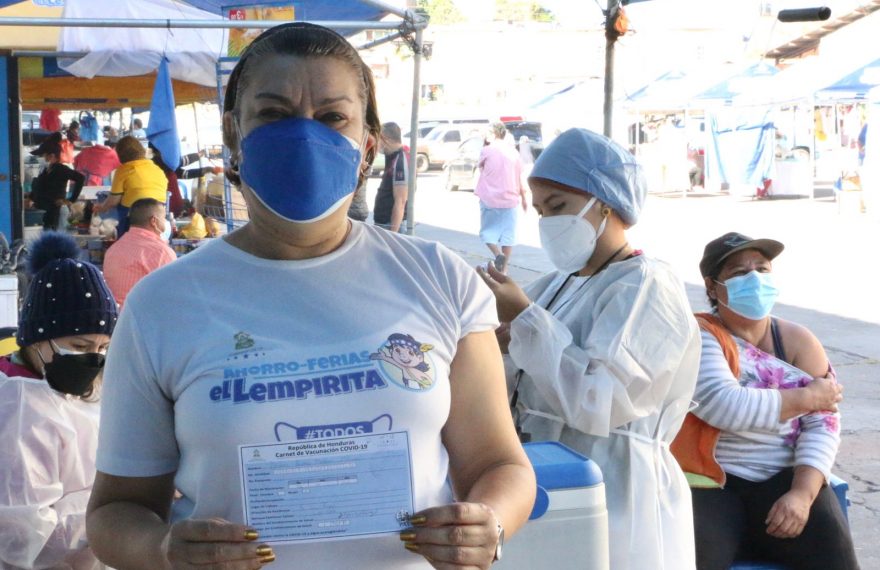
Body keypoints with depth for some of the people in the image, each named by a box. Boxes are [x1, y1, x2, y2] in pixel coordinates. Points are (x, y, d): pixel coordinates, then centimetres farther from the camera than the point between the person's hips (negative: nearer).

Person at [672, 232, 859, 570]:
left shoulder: (797, 340, 9)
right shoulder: (699, 336, -3)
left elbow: (822, 424, -1)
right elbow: (724, 406, -20)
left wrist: (802, 493, -17)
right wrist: (808, 396, -9)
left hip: (784, 478, 3)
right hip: (713, 482, -3)